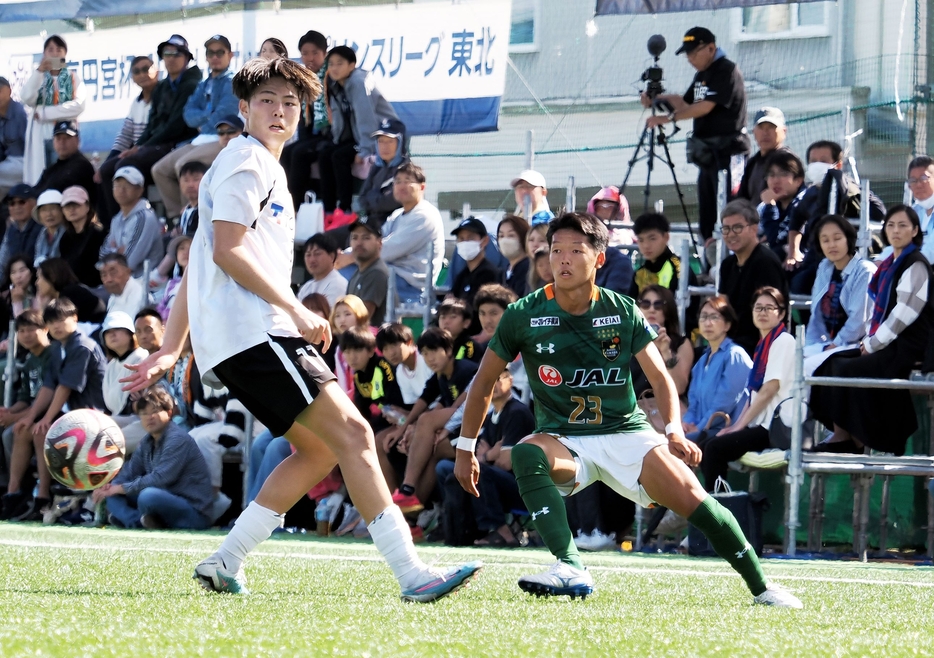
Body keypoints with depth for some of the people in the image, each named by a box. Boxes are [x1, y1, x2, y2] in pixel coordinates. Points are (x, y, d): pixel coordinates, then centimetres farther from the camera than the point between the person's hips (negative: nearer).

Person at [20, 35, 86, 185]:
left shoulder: (74, 79, 10)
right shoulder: (37, 77, 13)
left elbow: (78, 106, -6)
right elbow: (27, 99, -5)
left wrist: (43, 112, -8)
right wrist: (39, 72, -11)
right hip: (40, 135, 1)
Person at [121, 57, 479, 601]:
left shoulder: (266, 168, 27)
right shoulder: (245, 161, -4)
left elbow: (197, 264, 26)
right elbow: (227, 251, -16)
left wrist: (171, 350, 22)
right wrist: (295, 310, -15)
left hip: (243, 338, 10)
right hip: (252, 332, -10)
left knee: (319, 449, 11)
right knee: (352, 433, -16)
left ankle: (225, 564, 8)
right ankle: (412, 574, -23)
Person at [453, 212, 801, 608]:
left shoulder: (623, 312, -2)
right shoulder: (524, 316, -5)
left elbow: (660, 378, 2)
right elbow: (484, 382, 7)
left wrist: (675, 431, -16)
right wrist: (465, 449, 5)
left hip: (626, 433, 1)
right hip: (563, 440, -1)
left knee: (692, 498, -17)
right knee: (526, 455, -36)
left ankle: (760, 588, 0)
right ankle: (570, 569, -46)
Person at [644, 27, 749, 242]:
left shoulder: (727, 72, -11)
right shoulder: (701, 75, 18)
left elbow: (705, 107, -19)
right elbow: (685, 105, 21)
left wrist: (669, 118, -19)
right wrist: (656, 101, 5)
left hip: (727, 152, -10)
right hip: (707, 152, 10)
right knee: (706, 215, 8)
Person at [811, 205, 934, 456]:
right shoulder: (890, 264, 17)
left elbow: (904, 313, -17)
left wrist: (873, 344, -14)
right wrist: (868, 340, 3)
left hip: (906, 348, -9)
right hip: (884, 344, 9)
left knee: (850, 370, -23)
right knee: (831, 365, -4)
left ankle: (856, 439, -11)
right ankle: (840, 434, -8)